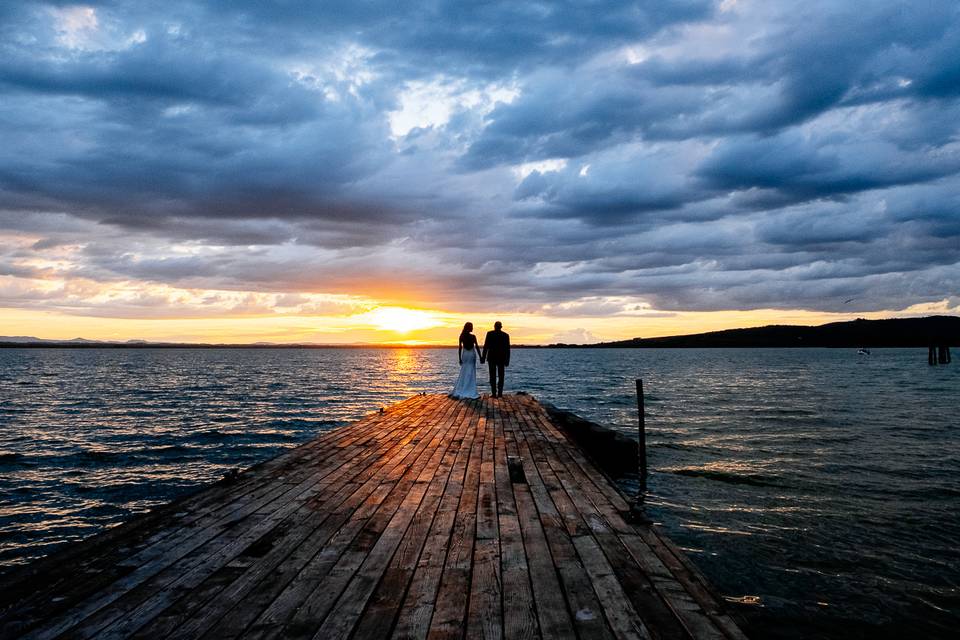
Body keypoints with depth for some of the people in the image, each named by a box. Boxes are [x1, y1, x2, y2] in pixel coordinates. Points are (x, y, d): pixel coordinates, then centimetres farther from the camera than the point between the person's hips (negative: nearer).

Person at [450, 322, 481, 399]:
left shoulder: (462, 336, -1)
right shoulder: (473, 336, -10)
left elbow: (460, 347, 0)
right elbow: (477, 347, -7)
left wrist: (459, 358, 6)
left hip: (464, 355, 3)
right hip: (472, 355, -3)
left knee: (463, 374, 11)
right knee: (471, 374, 2)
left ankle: (458, 392, 6)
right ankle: (470, 392, 3)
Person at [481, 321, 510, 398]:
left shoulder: (489, 334, -3)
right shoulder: (506, 335, 1)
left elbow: (486, 346, -5)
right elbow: (507, 348, 1)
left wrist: (483, 357, -1)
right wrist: (507, 360, 5)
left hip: (492, 357, -1)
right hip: (501, 358, 1)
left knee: (493, 376, 2)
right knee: (501, 376, 7)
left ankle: (494, 393, -2)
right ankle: (500, 393, 4)